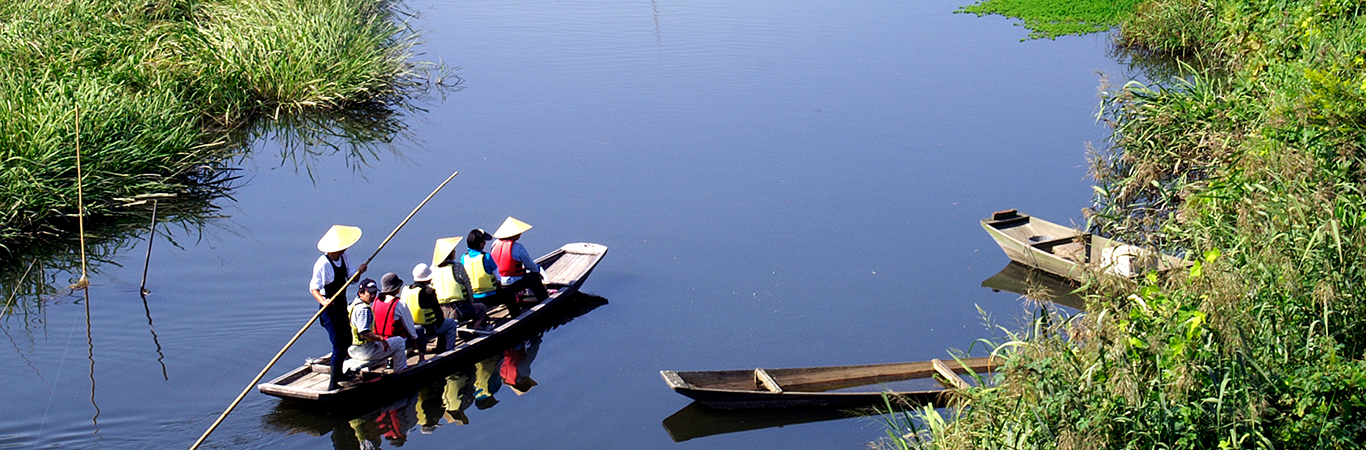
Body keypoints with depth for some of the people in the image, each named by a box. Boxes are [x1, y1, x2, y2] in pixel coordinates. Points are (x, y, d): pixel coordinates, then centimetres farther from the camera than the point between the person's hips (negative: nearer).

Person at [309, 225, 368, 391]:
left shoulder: (343, 257, 0)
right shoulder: (323, 264, -24)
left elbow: (352, 278, 5)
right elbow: (314, 287, -23)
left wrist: (359, 272, -16)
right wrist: (323, 301, -40)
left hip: (342, 305, 9)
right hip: (329, 308, -9)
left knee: (347, 340, 20)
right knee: (339, 346, -12)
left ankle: (339, 373, 39)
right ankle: (333, 383, -6)